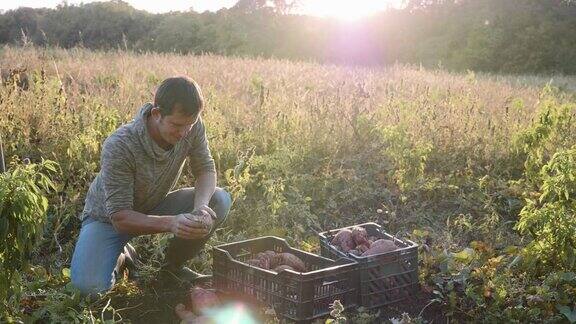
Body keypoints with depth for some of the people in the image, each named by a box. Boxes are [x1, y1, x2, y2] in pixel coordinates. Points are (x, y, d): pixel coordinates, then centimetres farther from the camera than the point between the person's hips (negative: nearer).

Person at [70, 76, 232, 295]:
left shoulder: (191, 126, -21)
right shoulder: (118, 147, -34)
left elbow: (206, 169, -9)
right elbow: (120, 217, -32)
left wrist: (200, 207, -31)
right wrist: (170, 223, -48)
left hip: (155, 206, 4)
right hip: (109, 217, -4)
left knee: (220, 201, -19)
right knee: (88, 284, -28)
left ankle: (173, 266, 2)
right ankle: (121, 256, 9)